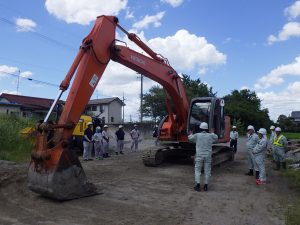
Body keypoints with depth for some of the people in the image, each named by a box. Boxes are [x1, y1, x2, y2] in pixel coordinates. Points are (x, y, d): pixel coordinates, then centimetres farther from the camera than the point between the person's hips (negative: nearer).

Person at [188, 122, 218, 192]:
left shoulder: (197, 135, -5)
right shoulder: (210, 136, 0)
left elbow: (190, 138, 12)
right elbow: (216, 138, 22)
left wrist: (190, 134, 33)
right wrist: (212, 133, 40)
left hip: (199, 155, -2)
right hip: (208, 156, 2)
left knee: (197, 170, 5)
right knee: (207, 171, 9)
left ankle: (198, 185, 2)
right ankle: (206, 186, 13)